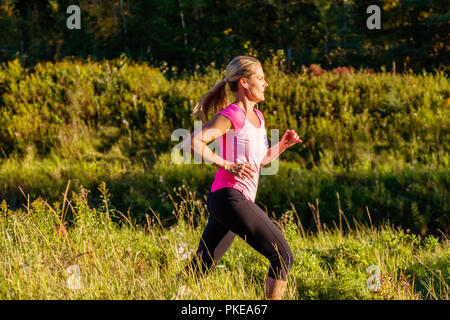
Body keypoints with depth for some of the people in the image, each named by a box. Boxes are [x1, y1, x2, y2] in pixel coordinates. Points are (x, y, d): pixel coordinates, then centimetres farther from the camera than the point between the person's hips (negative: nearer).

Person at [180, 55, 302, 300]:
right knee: (283, 257, -10)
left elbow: (260, 160, 29)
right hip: (229, 197, -10)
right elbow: (194, 141, -21)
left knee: (199, 269, 13)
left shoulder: (257, 117, 18)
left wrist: (282, 145, 12)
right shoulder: (232, 115, -10)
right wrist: (227, 165, -21)